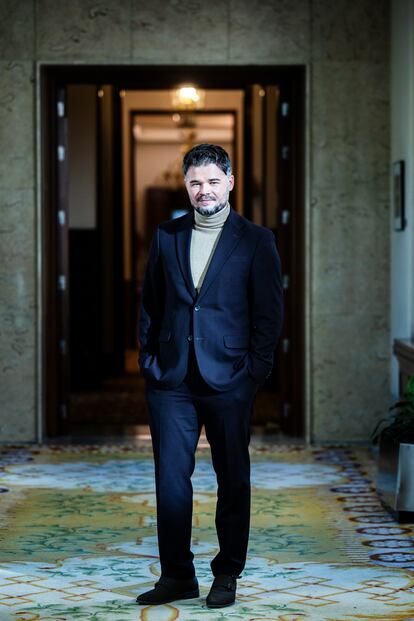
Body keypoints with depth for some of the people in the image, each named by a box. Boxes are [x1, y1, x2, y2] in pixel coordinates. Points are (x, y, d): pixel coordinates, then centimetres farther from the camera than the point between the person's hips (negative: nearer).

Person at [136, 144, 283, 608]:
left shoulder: (256, 240, 1)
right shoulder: (166, 236, 10)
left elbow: (269, 312, 0)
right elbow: (150, 304, 13)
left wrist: (254, 371, -6)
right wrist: (149, 360, 5)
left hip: (229, 381, -2)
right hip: (171, 380, 2)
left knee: (232, 479, 7)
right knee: (170, 478, 1)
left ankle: (227, 574, 18)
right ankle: (177, 575, 10)